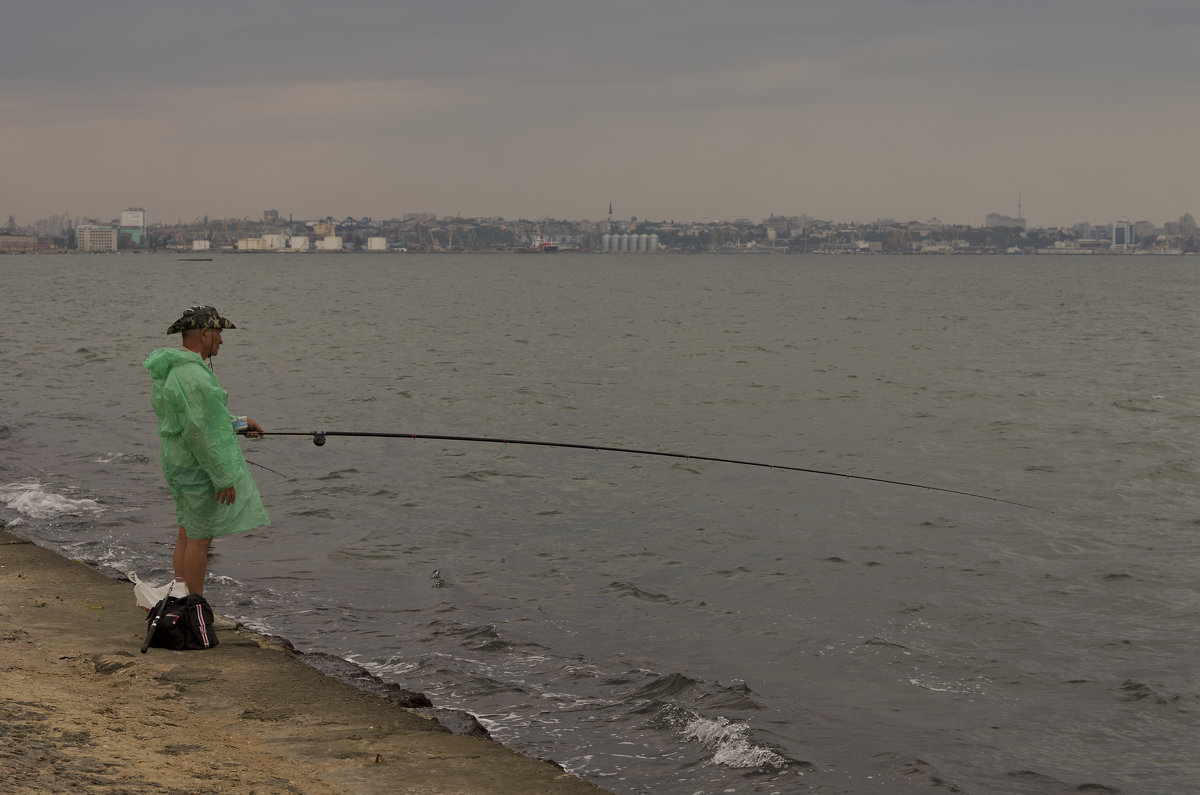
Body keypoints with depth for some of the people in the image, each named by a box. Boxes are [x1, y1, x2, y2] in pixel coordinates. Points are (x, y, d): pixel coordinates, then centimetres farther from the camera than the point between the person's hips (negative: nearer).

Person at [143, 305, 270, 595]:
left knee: (188, 532, 17)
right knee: (200, 538, 0)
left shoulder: (174, 368, 9)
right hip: (202, 464, -10)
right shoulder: (193, 375, -24)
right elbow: (198, 432, -25)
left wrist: (240, 423, 21)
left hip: (179, 460, 10)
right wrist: (223, 477, -20)